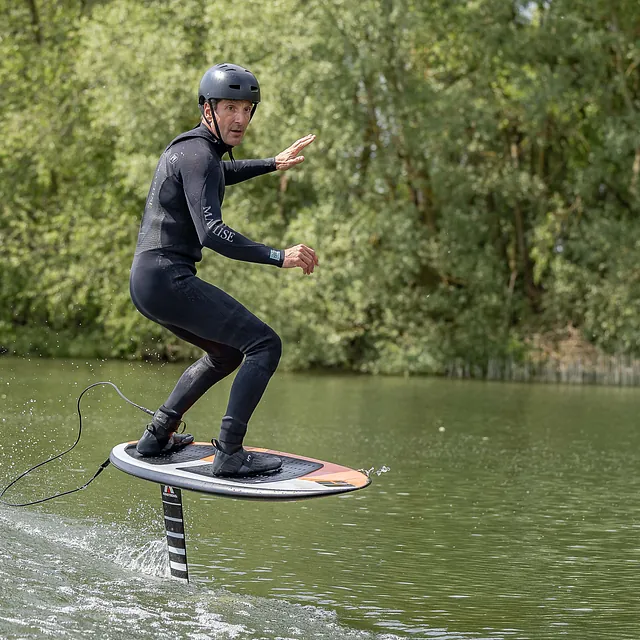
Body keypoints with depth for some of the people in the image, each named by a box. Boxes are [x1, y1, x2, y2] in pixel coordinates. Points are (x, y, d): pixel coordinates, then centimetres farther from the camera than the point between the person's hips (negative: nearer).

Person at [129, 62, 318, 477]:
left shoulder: (191, 147, 18)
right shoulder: (198, 155, -13)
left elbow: (221, 173, 45)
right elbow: (212, 232, -25)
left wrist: (273, 164, 46)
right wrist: (279, 257, -29)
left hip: (146, 281, 11)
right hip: (168, 277, -11)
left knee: (228, 352, 27)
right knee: (265, 345, -12)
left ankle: (157, 436, 24)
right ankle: (230, 454, -18)